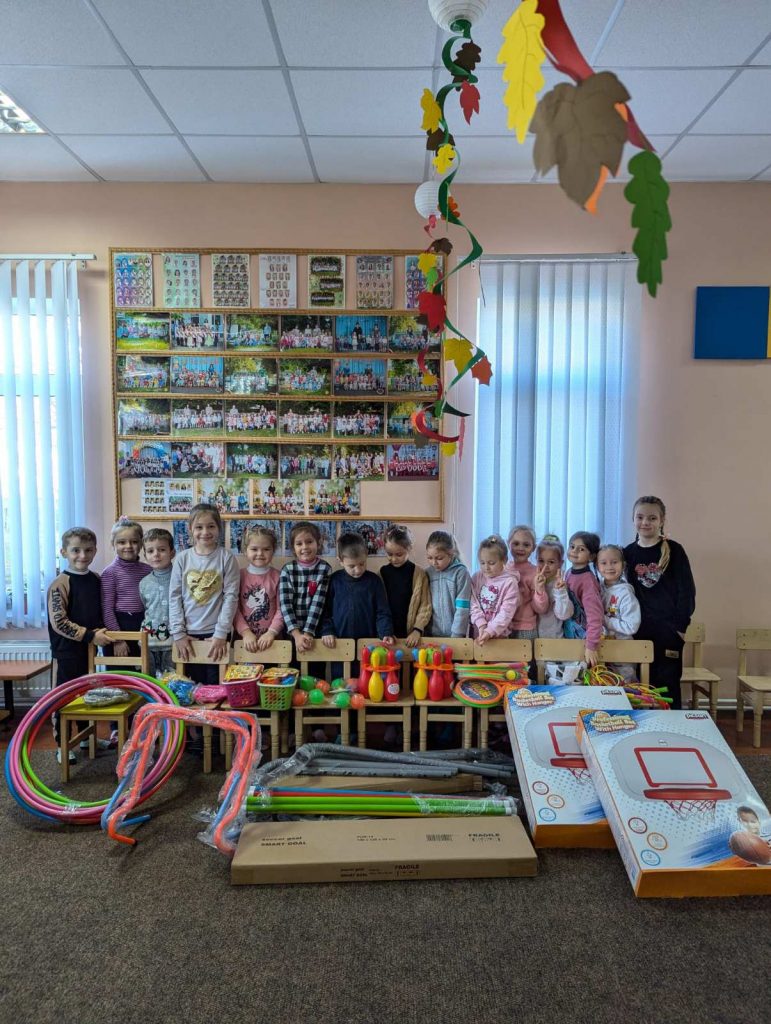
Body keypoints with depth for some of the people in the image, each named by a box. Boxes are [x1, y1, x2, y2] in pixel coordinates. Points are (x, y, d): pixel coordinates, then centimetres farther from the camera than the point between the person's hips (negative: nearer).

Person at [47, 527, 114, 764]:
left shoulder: (95, 579, 3)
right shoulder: (60, 584, -16)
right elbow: (58, 622, -21)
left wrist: (102, 632, 0)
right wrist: (90, 635, -22)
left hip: (89, 646, 7)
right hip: (67, 649, -7)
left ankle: (86, 737, 34)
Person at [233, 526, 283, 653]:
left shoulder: (277, 576, -1)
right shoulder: (239, 576, 0)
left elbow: (281, 609, -4)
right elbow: (234, 608, -4)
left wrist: (271, 632, -15)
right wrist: (246, 632, -14)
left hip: (270, 639, 0)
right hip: (244, 638, 0)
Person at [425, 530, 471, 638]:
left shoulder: (461, 573, -10)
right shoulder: (428, 573, 1)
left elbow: (462, 607, -11)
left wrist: (456, 635, -13)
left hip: (454, 634, -3)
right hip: (432, 634, 3)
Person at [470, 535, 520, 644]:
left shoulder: (510, 582, -12)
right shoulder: (476, 578, 0)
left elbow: (506, 612, -15)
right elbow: (474, 605, -3)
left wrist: (490, 631, -21)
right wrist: (481, 626, -16)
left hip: (499, 634, -3)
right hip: (477, 630, 3)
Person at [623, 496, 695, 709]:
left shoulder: (674, 550, -3)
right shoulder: (628, 552, 6)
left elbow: (687, 590, -4)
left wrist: (681, 625, -7)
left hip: (668, 629, -3)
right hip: (640, 630, 3)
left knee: (668, 684, 2)